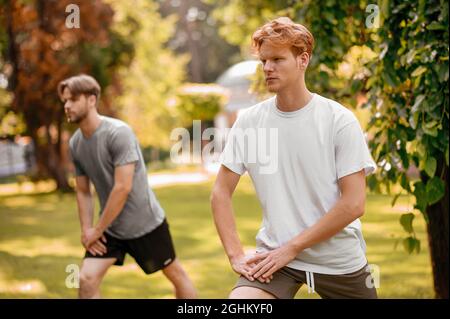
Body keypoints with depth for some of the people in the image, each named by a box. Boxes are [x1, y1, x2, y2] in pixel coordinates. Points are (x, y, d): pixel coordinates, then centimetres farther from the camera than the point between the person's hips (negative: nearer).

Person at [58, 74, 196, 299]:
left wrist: (97, 230, -18)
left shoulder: (118, 133, -21)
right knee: (86, 280, -10)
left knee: (176, 274, 11)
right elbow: (83, 192, 9)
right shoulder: (75, 143, 1)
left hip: (145, 222, -5)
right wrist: (86, 229, -5)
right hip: (109, 227, 5)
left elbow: (122, 188, -24)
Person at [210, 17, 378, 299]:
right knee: (239, 298, -23)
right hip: (275, 255, 0)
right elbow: (221, 193, 4)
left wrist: (292, 248, -14)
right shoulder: (248, 121, 0)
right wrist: (236, 255, -8)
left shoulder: (340, 121, -8)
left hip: (339, 261, 0)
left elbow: (354, 204, -11)